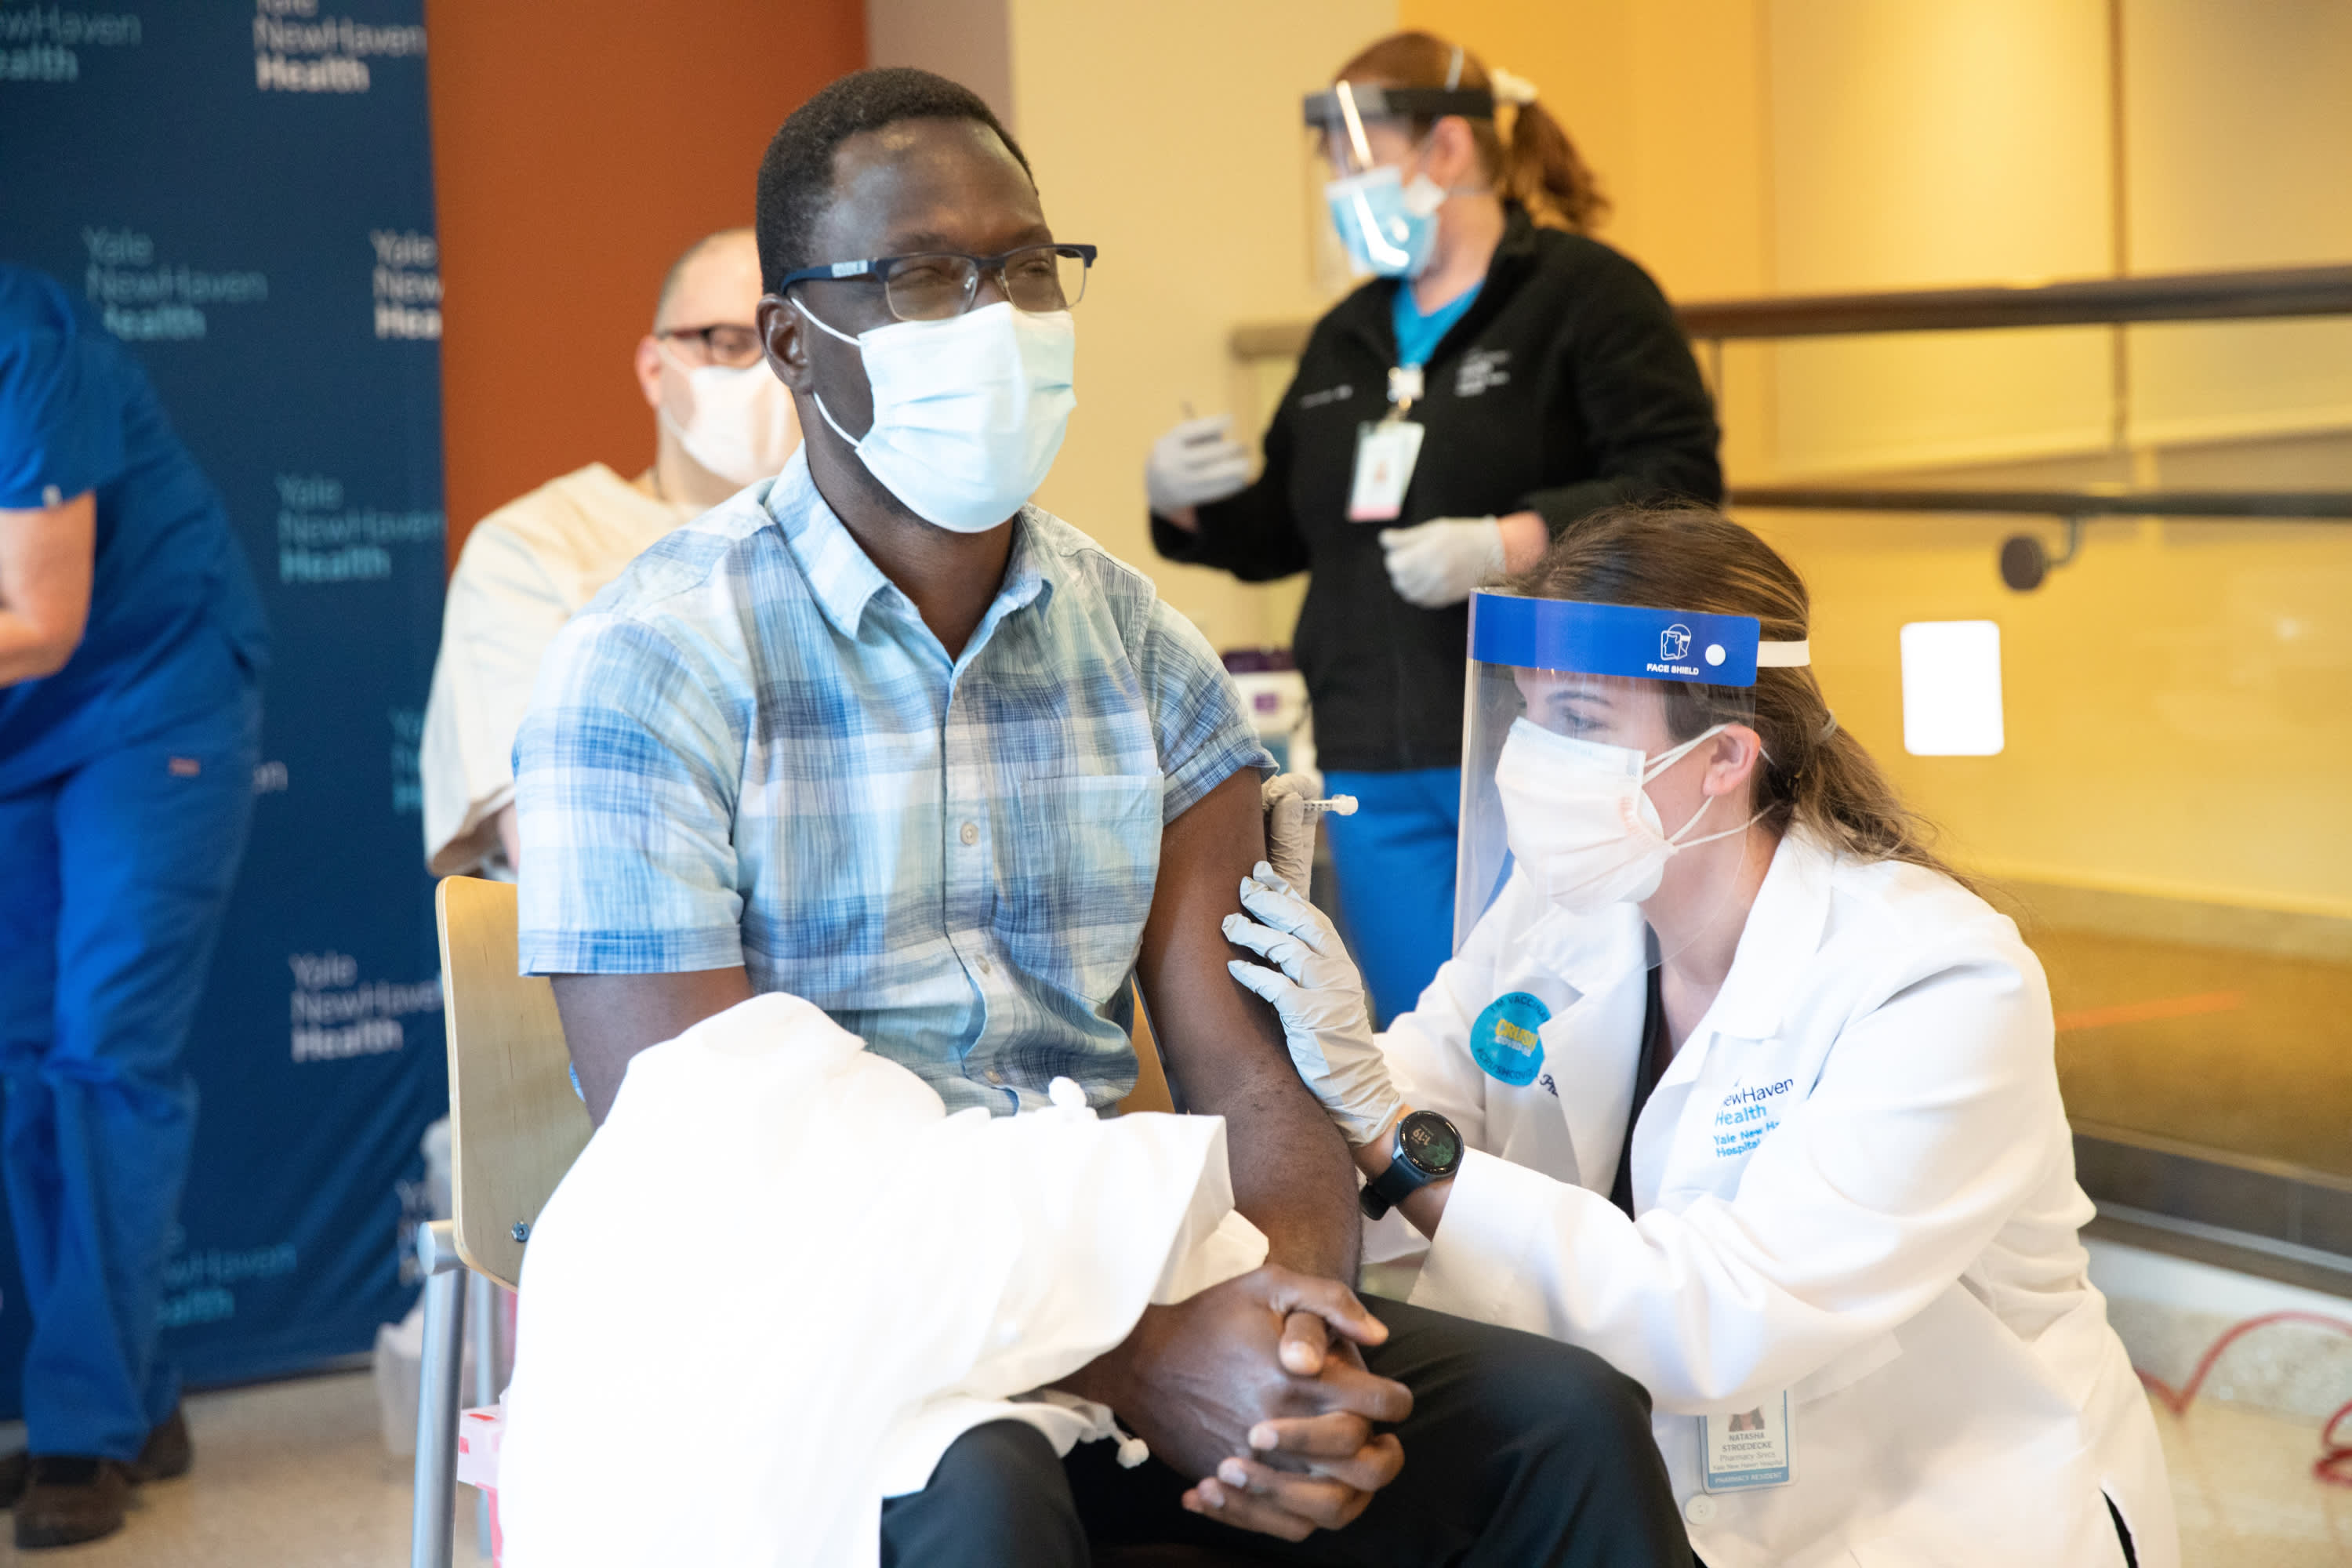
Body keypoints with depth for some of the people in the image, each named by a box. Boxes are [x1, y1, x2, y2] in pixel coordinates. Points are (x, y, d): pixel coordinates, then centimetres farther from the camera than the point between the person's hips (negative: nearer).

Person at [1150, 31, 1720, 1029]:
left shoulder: (1586, 293, -3)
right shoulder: (1347, 339, 19)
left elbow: (1678, 485, -12)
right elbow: (1283, 534, 25)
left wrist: (1506, 545, -23)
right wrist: (1185, 507, 4)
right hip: (1378, 771, 7)